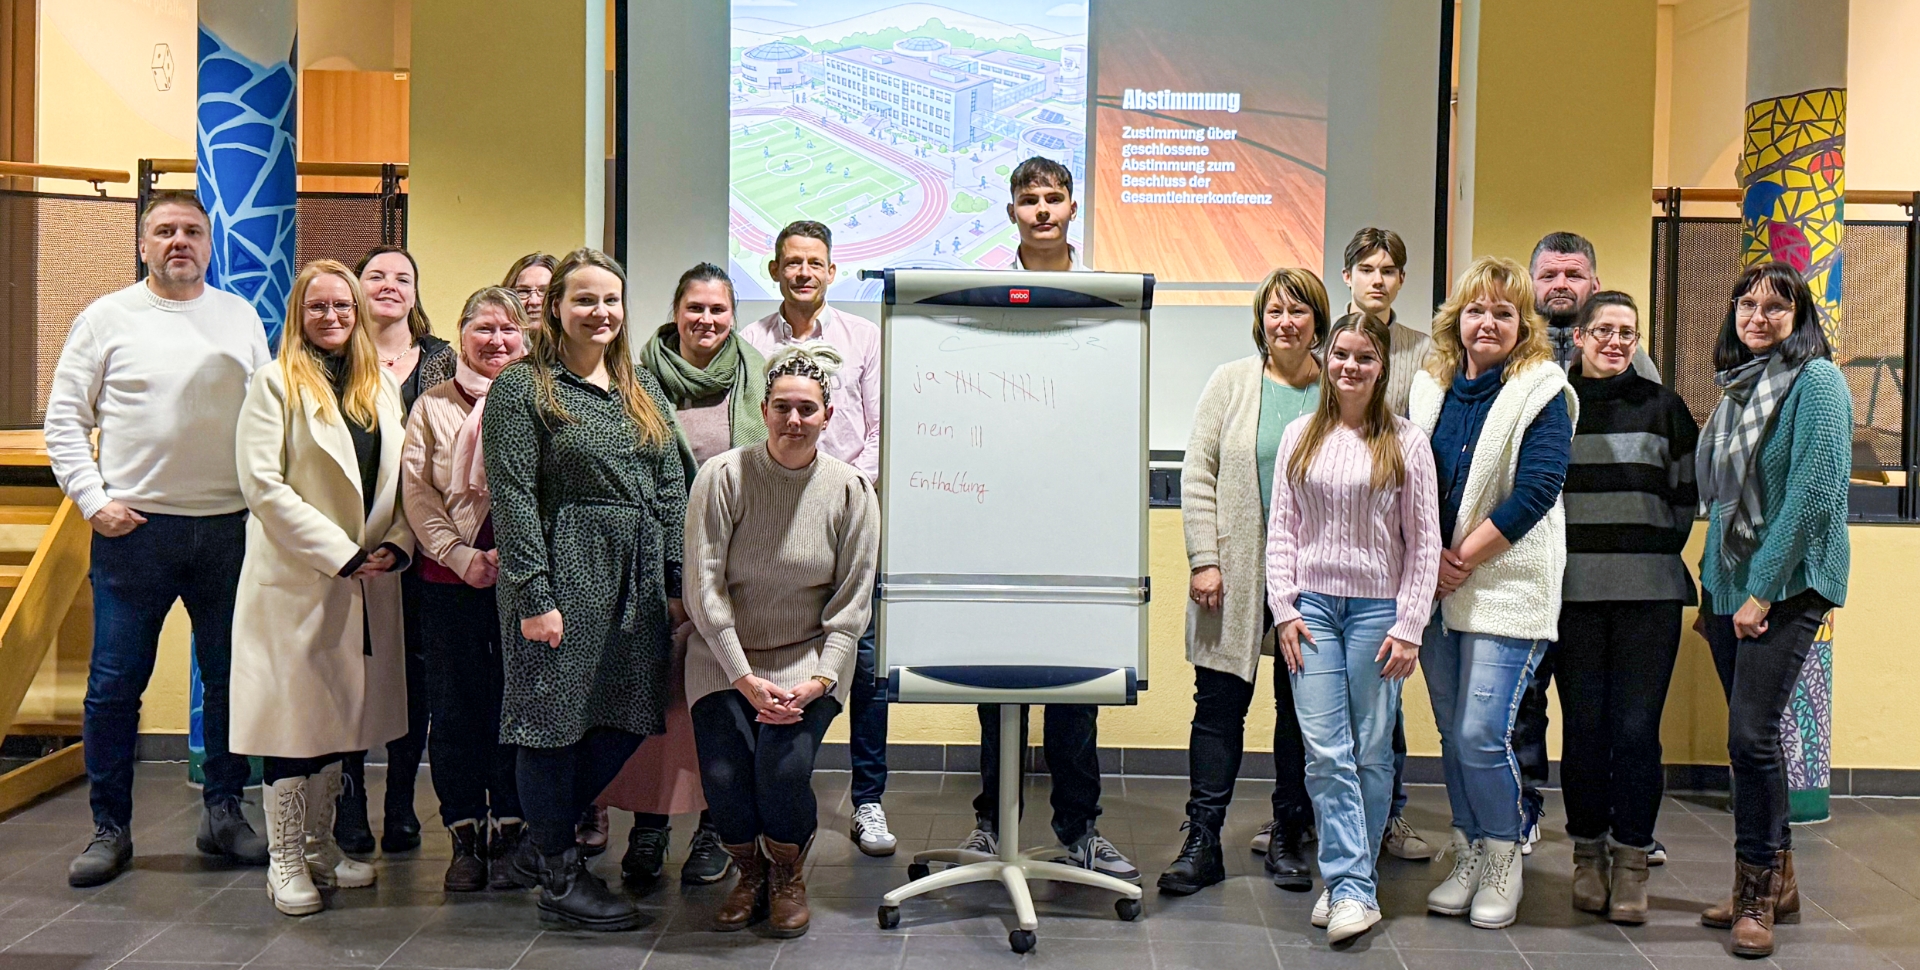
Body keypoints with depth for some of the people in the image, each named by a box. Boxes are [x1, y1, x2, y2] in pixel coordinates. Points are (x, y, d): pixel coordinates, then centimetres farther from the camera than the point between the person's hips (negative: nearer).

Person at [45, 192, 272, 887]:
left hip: (230, 527, 2)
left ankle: (223, 814, 22)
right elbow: (64, 419, 3)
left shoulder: (241, 317, 11)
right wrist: (94, 501, -7)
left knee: (231, 677, 8)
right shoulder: (107, 318, 4)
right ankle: (110, 829, 15)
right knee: (115, 683, 2)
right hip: (133, 526, -2)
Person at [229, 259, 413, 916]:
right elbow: (263, 486, -13)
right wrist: (341, 554, -15)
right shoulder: (276, 384, -5)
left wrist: (397, 545, -4)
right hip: (295, 580, -5)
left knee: (341, 714, 12)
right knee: (294, 717, 0)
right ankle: (285, 859, 11)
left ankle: (320, 843, 25)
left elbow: (399, 479, 13)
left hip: (366, 583, 5)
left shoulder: (382, 386, 11)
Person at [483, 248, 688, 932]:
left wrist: (677, 584, 7)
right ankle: (561, 879, 14)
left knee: (625, 721, 9)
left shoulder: (644, 389, 15)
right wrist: (534, 596, -16)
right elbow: (513, 499, -10)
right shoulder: (521, 388, -3)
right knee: (556, 720, 2)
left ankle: (550, 830, 31)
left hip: (637, 585, 6)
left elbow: (671, 491, 13)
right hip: (562, 580, -6)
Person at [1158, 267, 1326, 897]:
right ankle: (1202, 841, 8)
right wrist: (1203, 560, -7)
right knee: (1219, 703, 0)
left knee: (1303, 705, 9)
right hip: (1236, 575, -1)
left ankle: (1288, 838, 23)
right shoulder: (1231, 382, 4)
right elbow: (1198, 475, 1)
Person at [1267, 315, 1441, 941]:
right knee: (1325, 751, -4)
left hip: (1377, 608, -1)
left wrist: (1409, 627, -5)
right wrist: (1284, 609, 0)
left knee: (1371, 752, 4)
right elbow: (1281, 528, 8)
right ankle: (1352, 887, 1)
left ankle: (1351, 881, 14)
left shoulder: (1406, 443, 1)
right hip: (1312, 605, 2)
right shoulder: (1301, 436, 8)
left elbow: (1424, 542, 1)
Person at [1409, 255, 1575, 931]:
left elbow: (1535, 492, -13)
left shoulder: (1542, 393, -4)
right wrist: (1431, 556, -7)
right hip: (1435, 587, 5)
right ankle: (1468, 858, 25)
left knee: (1483, 734, -9)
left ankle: (1503, 862, 12)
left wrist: (1464, 558, -14)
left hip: (1507, 587, -5)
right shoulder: (1430, 388, 11)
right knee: (1452, 734, 11)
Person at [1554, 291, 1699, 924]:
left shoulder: (1663, 406, 9)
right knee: (1583, 726, 2)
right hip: (1574, 591, 0)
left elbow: (1687, 492, 14)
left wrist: (1658, 554, 9)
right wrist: (1555, 560, 5)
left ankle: (1631, 861, 9)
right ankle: (1588, 855, 16)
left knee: (1637, 728, -3)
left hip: (1649, 593, 0)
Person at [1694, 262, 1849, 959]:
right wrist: (1711, 587, 13)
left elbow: (1813, 489, -17)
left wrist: (1763, 589, -18)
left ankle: (1758, 893, 3)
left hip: (1788, 583, -7)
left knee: (1750, 735, -11)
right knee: (1751, 737, 10)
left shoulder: (1816, 380, -9)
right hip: (1730, 587, 7)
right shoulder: (1739, 386, 15)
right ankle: (1777, 886, 21)